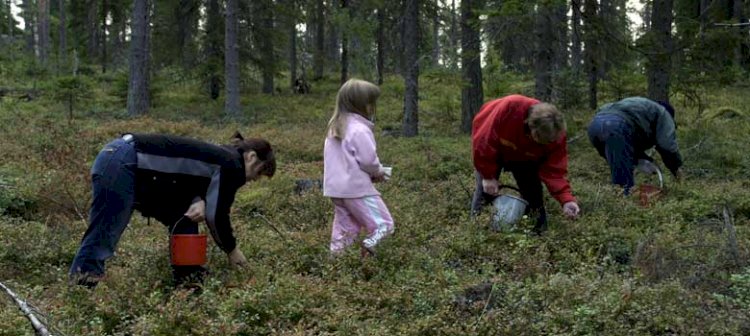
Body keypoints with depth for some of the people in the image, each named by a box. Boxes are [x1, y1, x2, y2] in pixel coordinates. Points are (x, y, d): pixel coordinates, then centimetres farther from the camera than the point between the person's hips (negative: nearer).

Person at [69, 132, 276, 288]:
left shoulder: (220, 157, 20)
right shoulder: (233, 165, -7)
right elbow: (217, 215, -9)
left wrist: (199, 203, -7)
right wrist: (232, 250, 6)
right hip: (120, 165, -10)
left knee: (184, 220, 12)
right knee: (103, 238, -14)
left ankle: (188, 282, 15)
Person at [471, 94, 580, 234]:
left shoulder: (555, 135, -32)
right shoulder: (509, 108, -44)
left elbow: (554, 171, -28)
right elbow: (485, 139, -32)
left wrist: (566, 200, -44)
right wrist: (488, 175, -26)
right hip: (491, 150, -2)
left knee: (532, 192, -5)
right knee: (486, 190, -11)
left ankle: (538, 232, 6)